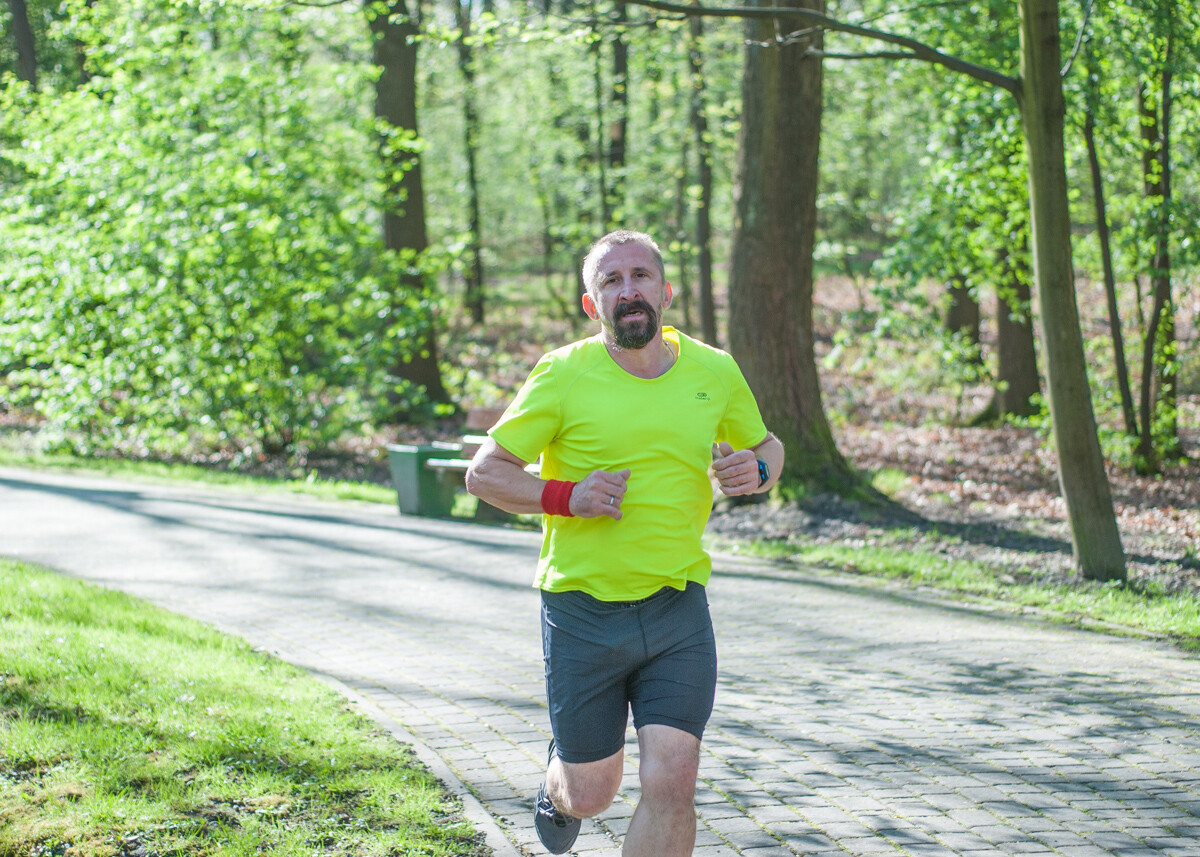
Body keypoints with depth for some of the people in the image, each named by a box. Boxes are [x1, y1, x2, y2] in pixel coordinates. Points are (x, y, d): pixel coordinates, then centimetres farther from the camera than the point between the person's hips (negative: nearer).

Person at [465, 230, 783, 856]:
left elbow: (766, 446, 19)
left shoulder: (715, 373, 2)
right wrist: (565, 496, -20)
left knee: (671, 786, -12)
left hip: (679, 612, 2)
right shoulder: (563, 375, -8)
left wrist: (757, 471, -5)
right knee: (591, 795, 10)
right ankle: (558, 782, 48)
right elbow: (484, 473, -3)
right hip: (583, 611, -2)